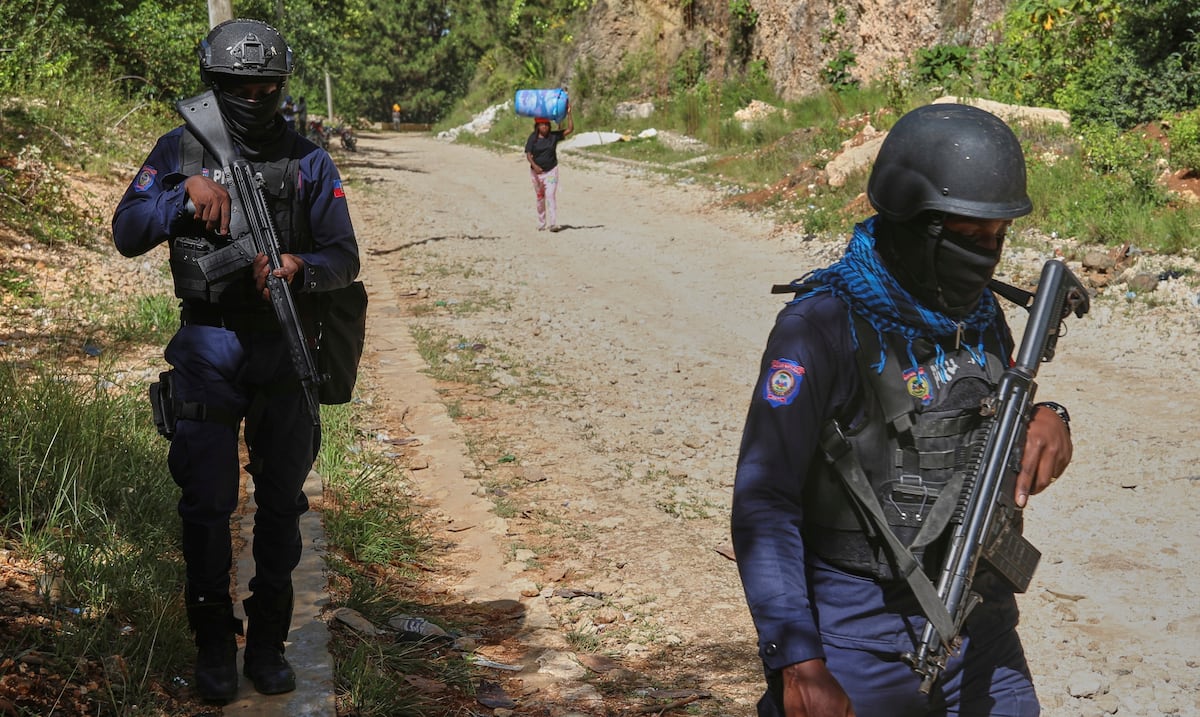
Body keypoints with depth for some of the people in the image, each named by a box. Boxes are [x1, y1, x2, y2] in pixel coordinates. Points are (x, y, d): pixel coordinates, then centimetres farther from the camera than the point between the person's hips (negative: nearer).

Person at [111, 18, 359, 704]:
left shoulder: (308, 161, 3)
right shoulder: (181, 150, 3)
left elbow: (344, 256, 1)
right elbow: (127, 233, -4)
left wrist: (297, 267, -20)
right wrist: (188, 192, -19)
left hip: (285, 351, 1)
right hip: (209, 348, -1)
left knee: (282, 500, 8)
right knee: (207, 500, 0)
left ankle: (268, 640, 21)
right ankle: (214, 642, 15)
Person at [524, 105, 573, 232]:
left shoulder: (554, 136, -2)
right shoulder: (532, 138, -4)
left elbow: (570, 129, -6)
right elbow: (528, 155, -10)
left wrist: (569, 113, -14)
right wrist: (534, 165, -28)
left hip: (551, 171, -1)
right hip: (536, 171, 1)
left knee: (551, 196, -14)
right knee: (539, 198, 12)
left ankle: (553, 224, -20)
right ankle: (541, 224, 25)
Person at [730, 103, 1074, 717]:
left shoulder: (980, 316, 5)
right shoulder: (824, 327, -16)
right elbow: (762, 506, -17)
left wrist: (1045, 419, -4)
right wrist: (800, 667, -23)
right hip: (860, 641, -5)